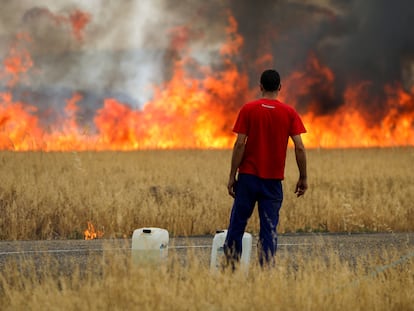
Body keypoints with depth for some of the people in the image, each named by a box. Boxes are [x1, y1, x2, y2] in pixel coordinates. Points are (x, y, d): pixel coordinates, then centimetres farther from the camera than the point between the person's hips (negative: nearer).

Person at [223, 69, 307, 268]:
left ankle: (230, 266, 3)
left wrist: (232, 175, -3)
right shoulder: (289, 113, 1)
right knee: (269, 228, 2)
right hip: (274, 179, 1)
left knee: (237, 224, 6)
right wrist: (303, 178, 4)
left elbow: (240, 144, -7)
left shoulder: (248, 109, -2)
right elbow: (299, 147, -4)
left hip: (248, 176, -1)